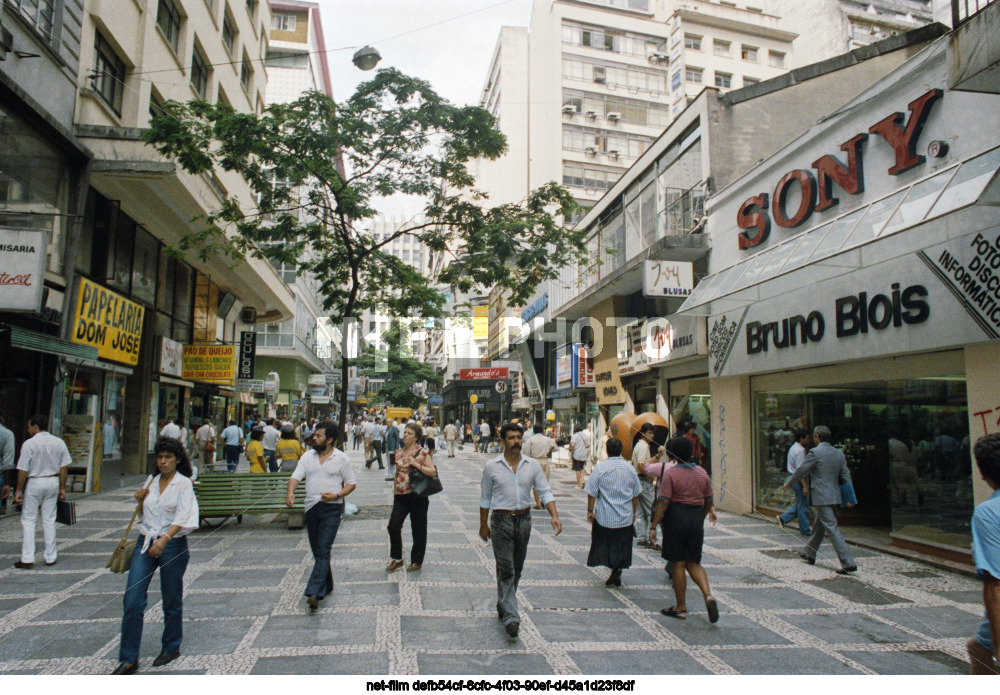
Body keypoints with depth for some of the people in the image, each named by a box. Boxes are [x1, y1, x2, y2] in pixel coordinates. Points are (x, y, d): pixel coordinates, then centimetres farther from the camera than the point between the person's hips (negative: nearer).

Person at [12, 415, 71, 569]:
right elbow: (64, 467, 5)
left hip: (34, 483, -4)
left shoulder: (29, 444, -12)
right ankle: (50, 557, 15)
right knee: (49, 520, 10)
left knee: (28, 520, 4)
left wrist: (18, 490, -3)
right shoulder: (59, 442, 2)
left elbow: (23, 470, -11)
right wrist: (62, 488, 12)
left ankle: (27, 559, 3)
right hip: (53, 482, 4)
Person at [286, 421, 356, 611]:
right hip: (311, 507, 5)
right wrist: (290, 492, -21)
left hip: (332, 509, -5)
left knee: (323, 550, -12)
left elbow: (352, 483, 1)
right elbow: (296, 477, -1)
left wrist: (337, 495, -15)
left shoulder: (341, 458, -3)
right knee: (317, 551, 14)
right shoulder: (308, 456, 8)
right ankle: (326, 586, 30)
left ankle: (314, 592, -16)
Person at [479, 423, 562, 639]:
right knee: (506, 570, -7)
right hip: (501, 520, -3)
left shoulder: (532, 465, 1)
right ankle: (511, 617, -7)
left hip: (524, 519, 3)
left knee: (517, 569, 14)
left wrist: (554, 515, -13)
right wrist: (483, 525, 8)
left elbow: (545, 491, 1)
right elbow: (485, 498, 5)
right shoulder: (491, 467, -3)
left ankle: (503, 606, 33)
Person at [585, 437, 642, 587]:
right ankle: (617, 575, 12)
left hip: (605, 517, -3)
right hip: (626, 517, 3)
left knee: (605, 545, 10)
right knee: (622, 546, 14)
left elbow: (592, 493, -10)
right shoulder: (630, 468, 1)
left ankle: (614, 567, -7)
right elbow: (636, 494, 9)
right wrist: (633, 512, 21)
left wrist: (590, 510, 2)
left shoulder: (600, 467, -11)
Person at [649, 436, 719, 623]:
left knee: (678, 564, 5)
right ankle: (708, 595, -5)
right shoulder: (701, 472, 3)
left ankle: (681, 608, 13)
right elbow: (708, 501, 10)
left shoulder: (670, 473, -12)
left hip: (676, 518, -5)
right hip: (696, 517, 5)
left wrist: (653, 526, -11)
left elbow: (663, 502, -15)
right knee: (694, 563, 16)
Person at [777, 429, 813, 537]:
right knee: (803, 507, 0)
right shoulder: (799, 450, -17)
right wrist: (805, 486, -23)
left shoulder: (794, 448, 14)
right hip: (799, 480, -10)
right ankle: (805, 531, 9)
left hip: (794, 479, 10)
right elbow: (800, 469, -22)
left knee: (799, 504, 17)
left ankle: (783, 519, 16)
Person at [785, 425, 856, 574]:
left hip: (822, 497, -9)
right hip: (834, 495, 9)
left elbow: (801, 471, -5)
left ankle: (848, 563, -10)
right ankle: (810, 554, 35)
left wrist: (788, 483, 10)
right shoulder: (839, 453, 9)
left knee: (832, 528, -7)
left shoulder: (815, 452, -13)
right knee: (819, 526, 21)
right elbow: (846, 475, 10)